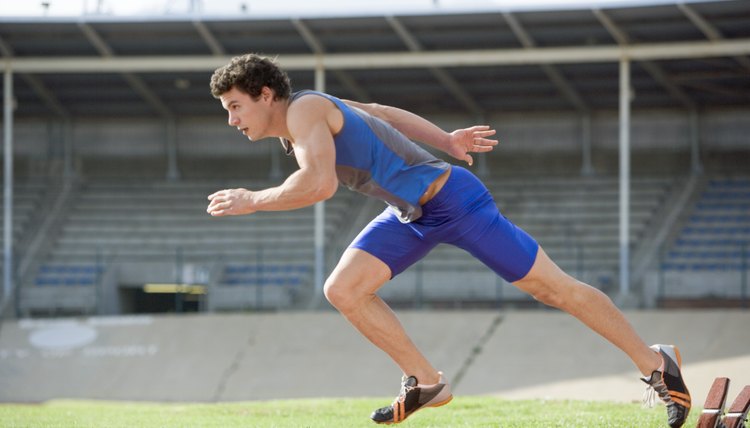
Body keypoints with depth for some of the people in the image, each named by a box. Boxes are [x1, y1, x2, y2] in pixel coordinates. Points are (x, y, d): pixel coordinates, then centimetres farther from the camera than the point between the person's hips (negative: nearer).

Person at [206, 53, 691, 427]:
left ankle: (655, 363, 11)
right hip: (411, 214, 9)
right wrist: (446, 141, 23)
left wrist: (251, 201, -22)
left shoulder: (303, 109, -19)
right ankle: (427, 382, 8)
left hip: (452, 200, -9)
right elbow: (382, 113, 21)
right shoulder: (308, 113, 9)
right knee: (343, 290, -3)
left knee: (556, 289, -1)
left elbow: (320, 184, -34)